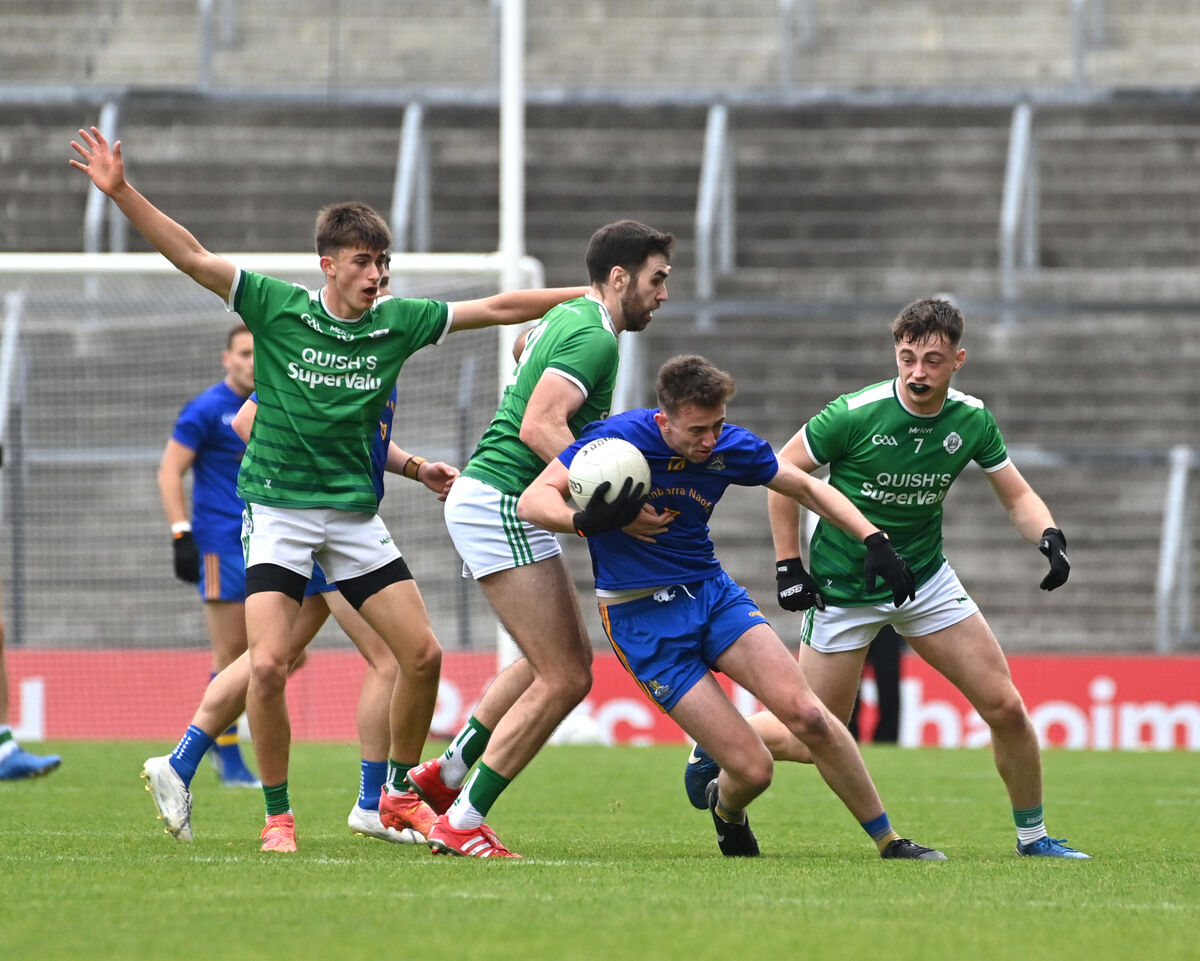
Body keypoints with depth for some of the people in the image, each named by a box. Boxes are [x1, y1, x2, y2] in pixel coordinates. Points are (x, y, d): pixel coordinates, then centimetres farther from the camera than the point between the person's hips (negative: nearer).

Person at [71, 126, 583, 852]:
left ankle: (400, 794, 17)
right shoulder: (277, 308, -7)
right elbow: (191, 256, -10)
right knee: (269, 663, -18)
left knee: (423, 654, -4)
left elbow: (498, 308, 7)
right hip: (279, 511, -3)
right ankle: (278, 815, -1)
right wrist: (121, 192, -19)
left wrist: (590, 295, 7)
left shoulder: (398, 323, 1)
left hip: (356, 514, 3)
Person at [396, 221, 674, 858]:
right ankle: (461, 823, -6)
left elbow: (523, 346, 38)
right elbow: (540, 427, -28)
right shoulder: (594, 338, -16)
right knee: (564, 677, -10)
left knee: (567, 658, 20)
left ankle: (444, 775, 23)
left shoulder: (568, 317, 15)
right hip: (500, 505, -11)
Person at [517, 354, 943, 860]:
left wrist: (874, 541, 0)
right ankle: (726, 808, 26)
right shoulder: (619, 437, -17)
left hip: (712, 591, 4)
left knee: (807, 715, -18)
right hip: (641, 620, -4)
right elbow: (533, 501, -16)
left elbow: (808, 488, 11)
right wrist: (590, 522, -36)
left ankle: (888, 841, -3)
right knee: (752, 768, -13)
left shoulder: (731, 447, -4)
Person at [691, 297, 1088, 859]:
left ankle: (1033, 835, 13)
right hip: (843, 590, -4)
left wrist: (1049, 536, -19)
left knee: (1004, 706, -5)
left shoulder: (971, 420, -9)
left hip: (927, 580, 4)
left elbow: (1017, 497, 2)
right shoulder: (856, 414, -22)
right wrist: (788, 564, -10)